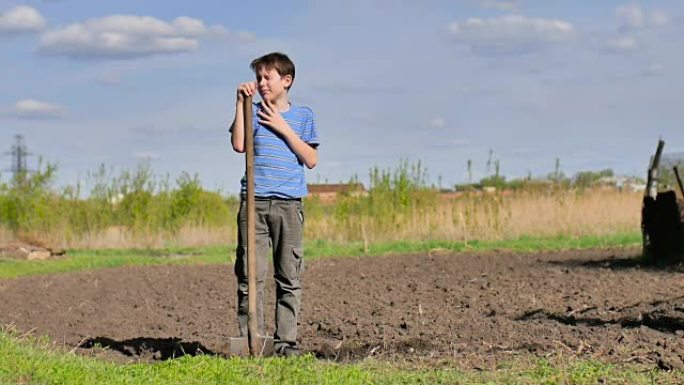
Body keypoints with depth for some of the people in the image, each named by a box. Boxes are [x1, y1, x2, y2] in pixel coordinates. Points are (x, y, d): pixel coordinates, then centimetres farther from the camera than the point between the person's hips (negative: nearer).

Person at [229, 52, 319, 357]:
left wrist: (284, 128, -4)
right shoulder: (254, 111, 10)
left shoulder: (303, 116, 11)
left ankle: (286, 340, 5)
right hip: (254, 203, 0)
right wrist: (241, 103, -6)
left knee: (290, 277, 0)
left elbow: (311, 160, 2)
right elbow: (238, 144, -7)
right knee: (250, 275, -4)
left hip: (288, 205, 0)